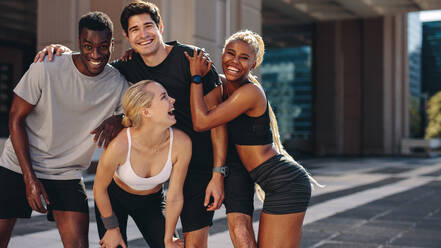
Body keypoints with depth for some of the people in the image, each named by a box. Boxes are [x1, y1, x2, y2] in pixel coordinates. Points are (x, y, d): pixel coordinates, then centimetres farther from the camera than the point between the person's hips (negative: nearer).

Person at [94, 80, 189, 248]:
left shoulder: (181, 143, -28)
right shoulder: (119, 146, -36)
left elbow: (175, 197, -16)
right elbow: (99, 189, -17)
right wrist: (112, 229, -4)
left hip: (151, 202, 3)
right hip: (114, 199, -2)